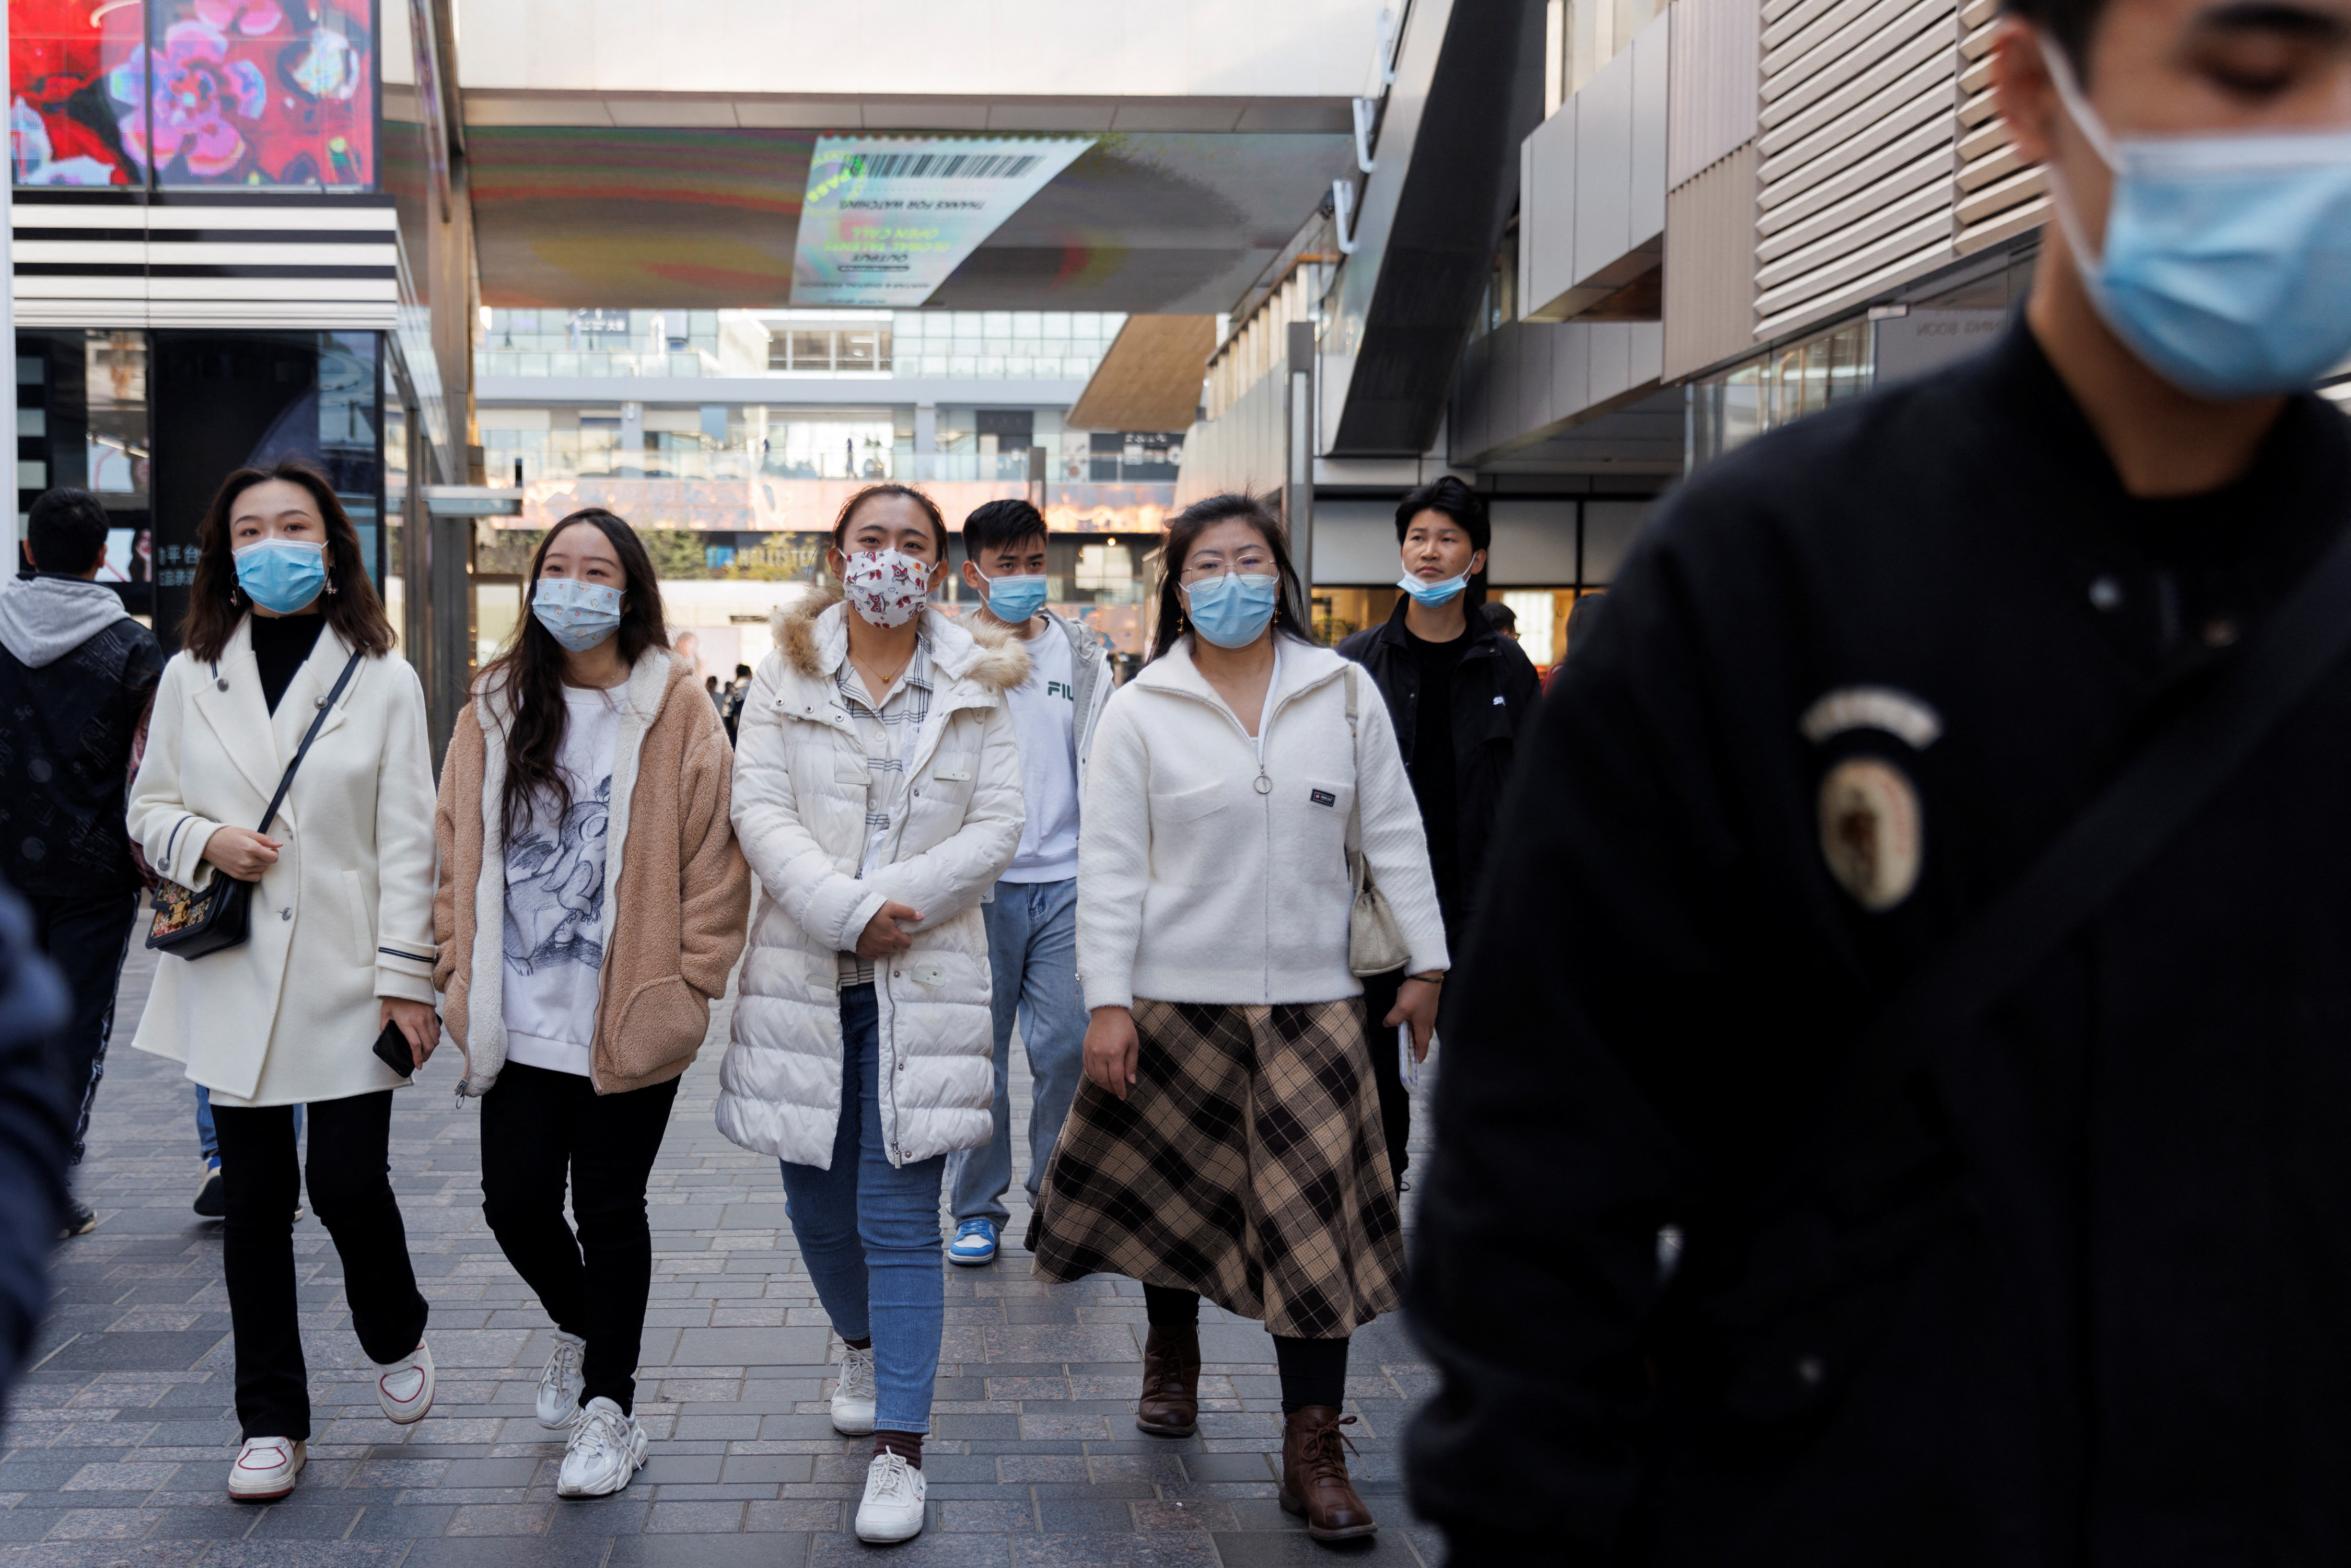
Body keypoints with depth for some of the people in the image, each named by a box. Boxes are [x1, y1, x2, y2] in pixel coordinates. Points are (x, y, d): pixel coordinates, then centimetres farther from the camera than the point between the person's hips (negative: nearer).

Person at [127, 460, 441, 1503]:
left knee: (349, 1185, -6)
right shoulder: (190, 676, 6)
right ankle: (272, 1425, 19)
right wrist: (204, 843, -9)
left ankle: (396, 1339, 26)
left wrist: (407, 978, -8)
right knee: (255, 1204, 7)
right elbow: (148, 806, 14)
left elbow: (407, 841, -3)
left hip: (344, 980, -2)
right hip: (233, 979, 3)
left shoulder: (383, 681, -1)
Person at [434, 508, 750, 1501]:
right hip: (520, 1018, 4)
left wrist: (691, 983, -8)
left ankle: (606, 1409, 21)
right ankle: (580, 1331, 37)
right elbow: (458, 848, 11)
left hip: (630, 1019, -3)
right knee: (516, 1200, 5)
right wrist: (458, 968, 5)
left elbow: (715, 855, -5)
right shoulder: (497, 708, 7)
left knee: (609, 1208, 6)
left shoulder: (676, 710, -5)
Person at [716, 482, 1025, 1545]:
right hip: (803, 972, 2)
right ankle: (860, 1345, 44)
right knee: (817, 1199, 13)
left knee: (899, 1216, -5)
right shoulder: (786, 675, 4)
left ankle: (899, 1448, 2)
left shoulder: (974, 685, 4)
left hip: (923, 978, -2)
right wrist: (847, 909, -18)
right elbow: (759, 811, -5)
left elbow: (996, 828, -3)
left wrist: (890, 901, -15)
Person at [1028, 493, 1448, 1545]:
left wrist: (1428, 960, 6)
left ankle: (1313, 1451, 3)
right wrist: (1107, 1001, -8)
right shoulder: (1142, 709, -1)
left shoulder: (1344, 692, 4)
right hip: (1178, 995, 0)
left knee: (1316, 1217, -5)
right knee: (1174, 1188, 13)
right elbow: (1110, 863, -3)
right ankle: (1172, 1356, 42)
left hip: (1310, 998, 0)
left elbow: (1392, 834, 8)